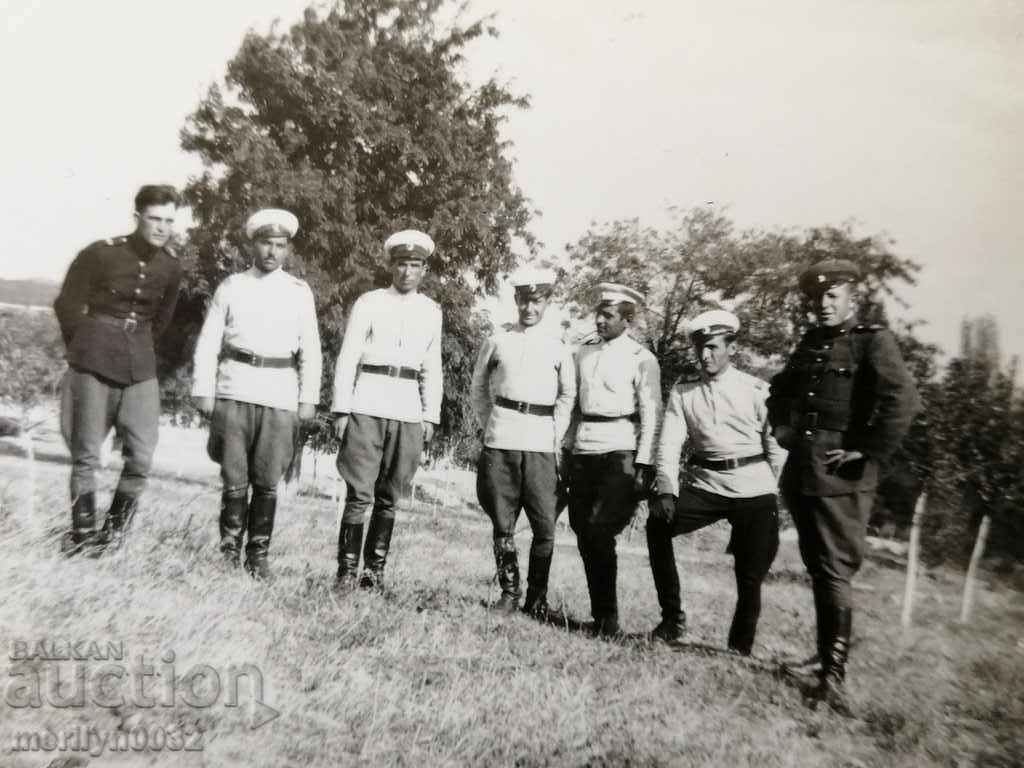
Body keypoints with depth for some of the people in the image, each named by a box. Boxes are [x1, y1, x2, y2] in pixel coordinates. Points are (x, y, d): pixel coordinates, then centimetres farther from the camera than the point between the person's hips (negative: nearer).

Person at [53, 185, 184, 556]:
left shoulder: (170, 268, 2)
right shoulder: (101, 253, -9)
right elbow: (67, 305, 0)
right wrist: (87, 348, 7)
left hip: (140, 367, 3)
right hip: (95, 364, -3)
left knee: (142, 455, -3)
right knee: (86, 454, 3)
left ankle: (115, 526, 17)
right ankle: (83, 531, 17)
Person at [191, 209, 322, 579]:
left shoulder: (300, 292, 8)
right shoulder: (231, 286, 7)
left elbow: (310, 350, 7)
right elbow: (208, 343, 6)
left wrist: (308, 398, 1)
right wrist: (204, 391, 0)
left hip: (280, 396, 0)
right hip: (234, 392, 0)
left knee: (267, 482, 2)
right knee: (234, 478, 3)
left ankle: (259, 556, 13)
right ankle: (228, 550, 16)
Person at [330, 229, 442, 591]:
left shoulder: (432, 311, 12)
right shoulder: (369, 302, 4)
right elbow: (348, 358, 2)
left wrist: (431, 416, 7)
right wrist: (341, 409, -5)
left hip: (409, 411, 3)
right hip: (368, 406, -2)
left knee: (389, 498, 6)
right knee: (360, 494, -5)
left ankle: (375, 568, 15)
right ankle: (347, 570, 4)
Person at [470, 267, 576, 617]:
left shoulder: (558, 347, 7)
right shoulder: (497, 341, 8)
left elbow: (567, 395, 14)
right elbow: (478, 388, 17)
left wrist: (557, 435, 7)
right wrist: (490, 424, 10)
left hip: (541, 444, 0)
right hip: (500, 442, 1)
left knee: (545, 525, -3)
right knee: (502, 523, 5)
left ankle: (537, 600, 10)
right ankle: (508, 593, 18)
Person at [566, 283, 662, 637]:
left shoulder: (641, 358, -2)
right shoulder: (584, 353, 13)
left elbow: (651, 414, -5)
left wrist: (643, 464, -12)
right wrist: (567, 448, 13)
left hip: (619, 451, -5)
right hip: (583, 450, 6)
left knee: (600, 531, -13)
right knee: (584, 532, 5)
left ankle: (607, 618, 2)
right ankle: (600, 615, 18)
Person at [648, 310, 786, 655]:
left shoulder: (756, 390, -1)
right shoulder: (683, 390, 5)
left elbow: (777, 445, -1)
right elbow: (669, 442, -2)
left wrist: (783, 498, -5)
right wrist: (666, 491, -14)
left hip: (754, 488, -2)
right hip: (705, 484, 2)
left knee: (751, 574, 3)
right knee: (658, 523, -19)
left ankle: (740, 647, 25)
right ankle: (672, 617, -3)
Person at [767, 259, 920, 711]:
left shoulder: (874, 341, -4)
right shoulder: (810, 343, 15)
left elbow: (902, 401, -19)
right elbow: (779, 391, 29)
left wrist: (868, 453, -17)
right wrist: (784, 432, 16)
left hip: (840, 475, -7)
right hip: (800, 472, 7)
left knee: (835, 572, -7)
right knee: (816, 570, 16)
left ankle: (833, 673, -1)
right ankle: (828, 654, 31)